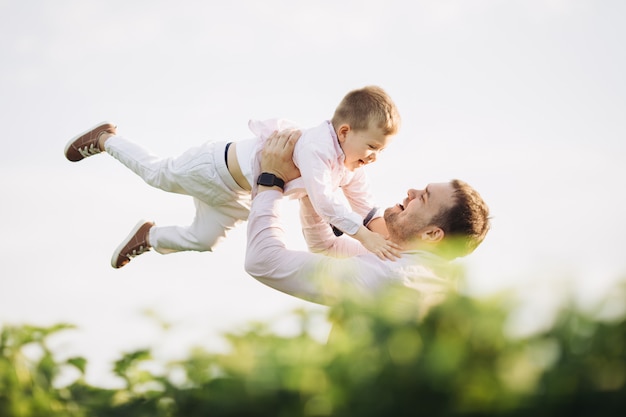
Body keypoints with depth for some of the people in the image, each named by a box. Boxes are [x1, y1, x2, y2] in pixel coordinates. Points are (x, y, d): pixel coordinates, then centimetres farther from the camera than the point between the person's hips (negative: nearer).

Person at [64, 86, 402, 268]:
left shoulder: (349, 167, -13)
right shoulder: (317, 147, -42)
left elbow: (364, 206, -3)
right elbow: (323, 198, -53)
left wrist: (386, 230, -20)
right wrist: (364, 236, -57)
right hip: (217, 166, -8)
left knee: (204, 239, 21)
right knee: (156, 173, 18)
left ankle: (149, 237, 44)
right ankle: (104, 140, 42)